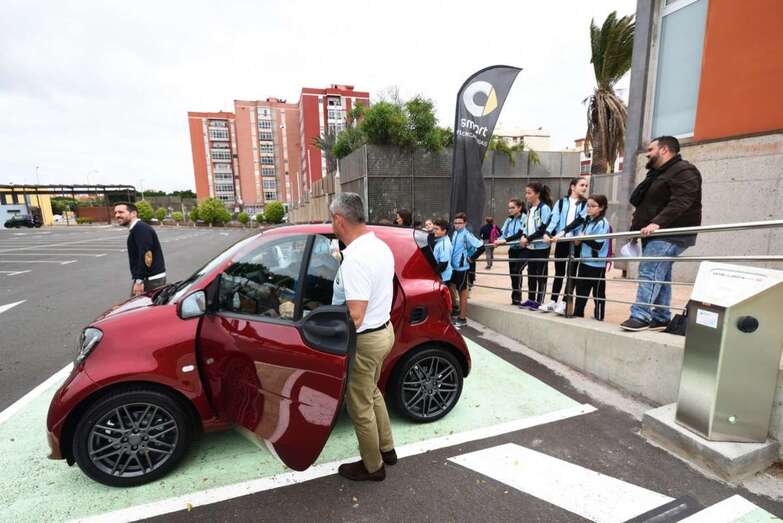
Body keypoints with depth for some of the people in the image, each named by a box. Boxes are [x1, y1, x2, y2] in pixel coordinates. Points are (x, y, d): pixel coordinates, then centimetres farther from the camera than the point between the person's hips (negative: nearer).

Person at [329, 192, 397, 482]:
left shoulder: (355, 259, -28)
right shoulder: (380, 246, 3)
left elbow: (354, 317, -29)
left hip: (365, 340, -9)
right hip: (384, 330, 10)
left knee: (360, 407, 12)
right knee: (372, 393, 27)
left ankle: (372, 467, 33)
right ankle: (386, 449, 45)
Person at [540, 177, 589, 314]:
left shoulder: (585, 204, 5)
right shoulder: (561, 202, 10)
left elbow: (579, 220, -9)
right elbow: (554, 219, -3)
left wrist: (562, 232, -22)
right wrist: (548, 232, -21)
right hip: (561, 241, 1)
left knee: (571, 272, 0)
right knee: (559, 272, 8)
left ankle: (564, 302, 6)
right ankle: (553, 301, 13)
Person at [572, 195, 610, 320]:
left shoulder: (602, 223, -12)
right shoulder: (587, 221, 11)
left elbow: (598, 245, -20)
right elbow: (578, 241, 15)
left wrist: (584, 238, -15)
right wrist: (578, 240, -5)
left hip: (597, 265, -7)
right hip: (584, 262, 7)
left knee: (598, 293, 6)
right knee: (580, 290, 13)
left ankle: (599, 317, 17)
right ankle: (577, 314, 23)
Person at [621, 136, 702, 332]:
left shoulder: (684, 171, -7)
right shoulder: (657, 174, 23)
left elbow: (680, 202, -22)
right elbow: (640, 202, 24)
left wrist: (657, 223, -32)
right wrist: (637, 227, 15)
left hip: (670, 235, -10)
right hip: (653, 235, 10)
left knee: (650, 272, -18)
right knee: (659, 277, 11)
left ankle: (641, 316, -20)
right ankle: (661, 318, 17)